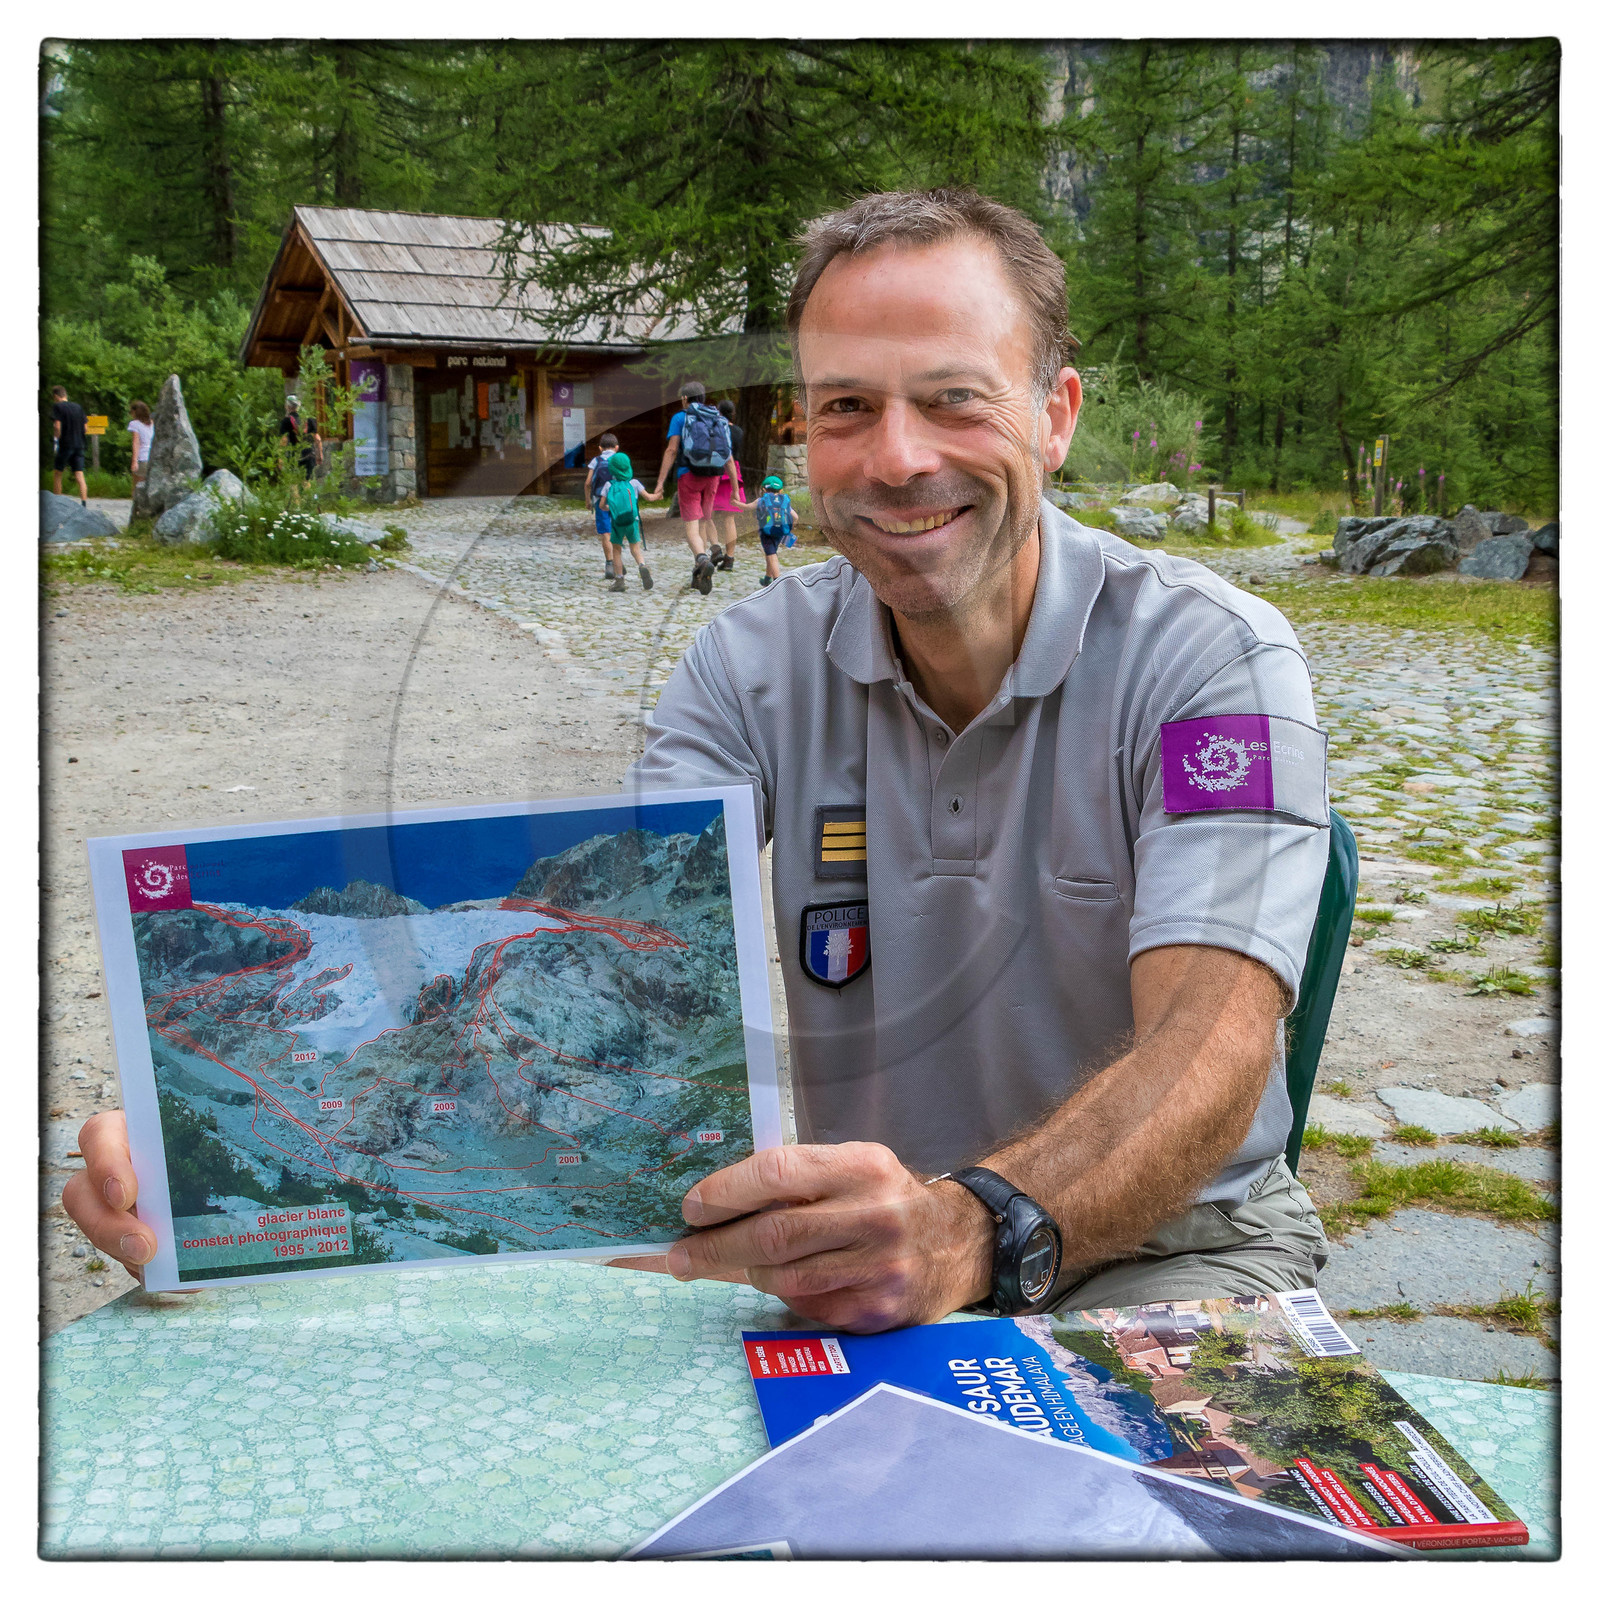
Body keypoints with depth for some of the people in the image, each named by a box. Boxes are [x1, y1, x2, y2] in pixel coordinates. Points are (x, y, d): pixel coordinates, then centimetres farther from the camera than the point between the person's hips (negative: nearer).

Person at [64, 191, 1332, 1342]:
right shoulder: (752, 670, -4)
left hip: (1171, 1238, -2)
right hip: (863, 1252, 3)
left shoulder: (1211, 658, -14)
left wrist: (979, 1230, -49)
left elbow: (1211, 1048, -28)